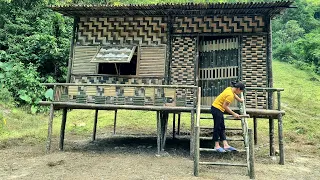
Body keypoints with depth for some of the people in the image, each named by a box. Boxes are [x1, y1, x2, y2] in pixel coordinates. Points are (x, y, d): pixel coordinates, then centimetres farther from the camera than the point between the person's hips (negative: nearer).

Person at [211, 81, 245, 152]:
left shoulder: (230, 89, 2)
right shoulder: (230, 95, -25)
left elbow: (234, 95, 26)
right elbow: (225, 106, -23)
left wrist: (240, 100, 37)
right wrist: (234, 114, -16)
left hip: (219, 109, 10)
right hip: (217, 109, -10)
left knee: (222, 128, 9)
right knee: (217, 127, -2)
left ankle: (225, 145, 12)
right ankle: (217, 146, 8)